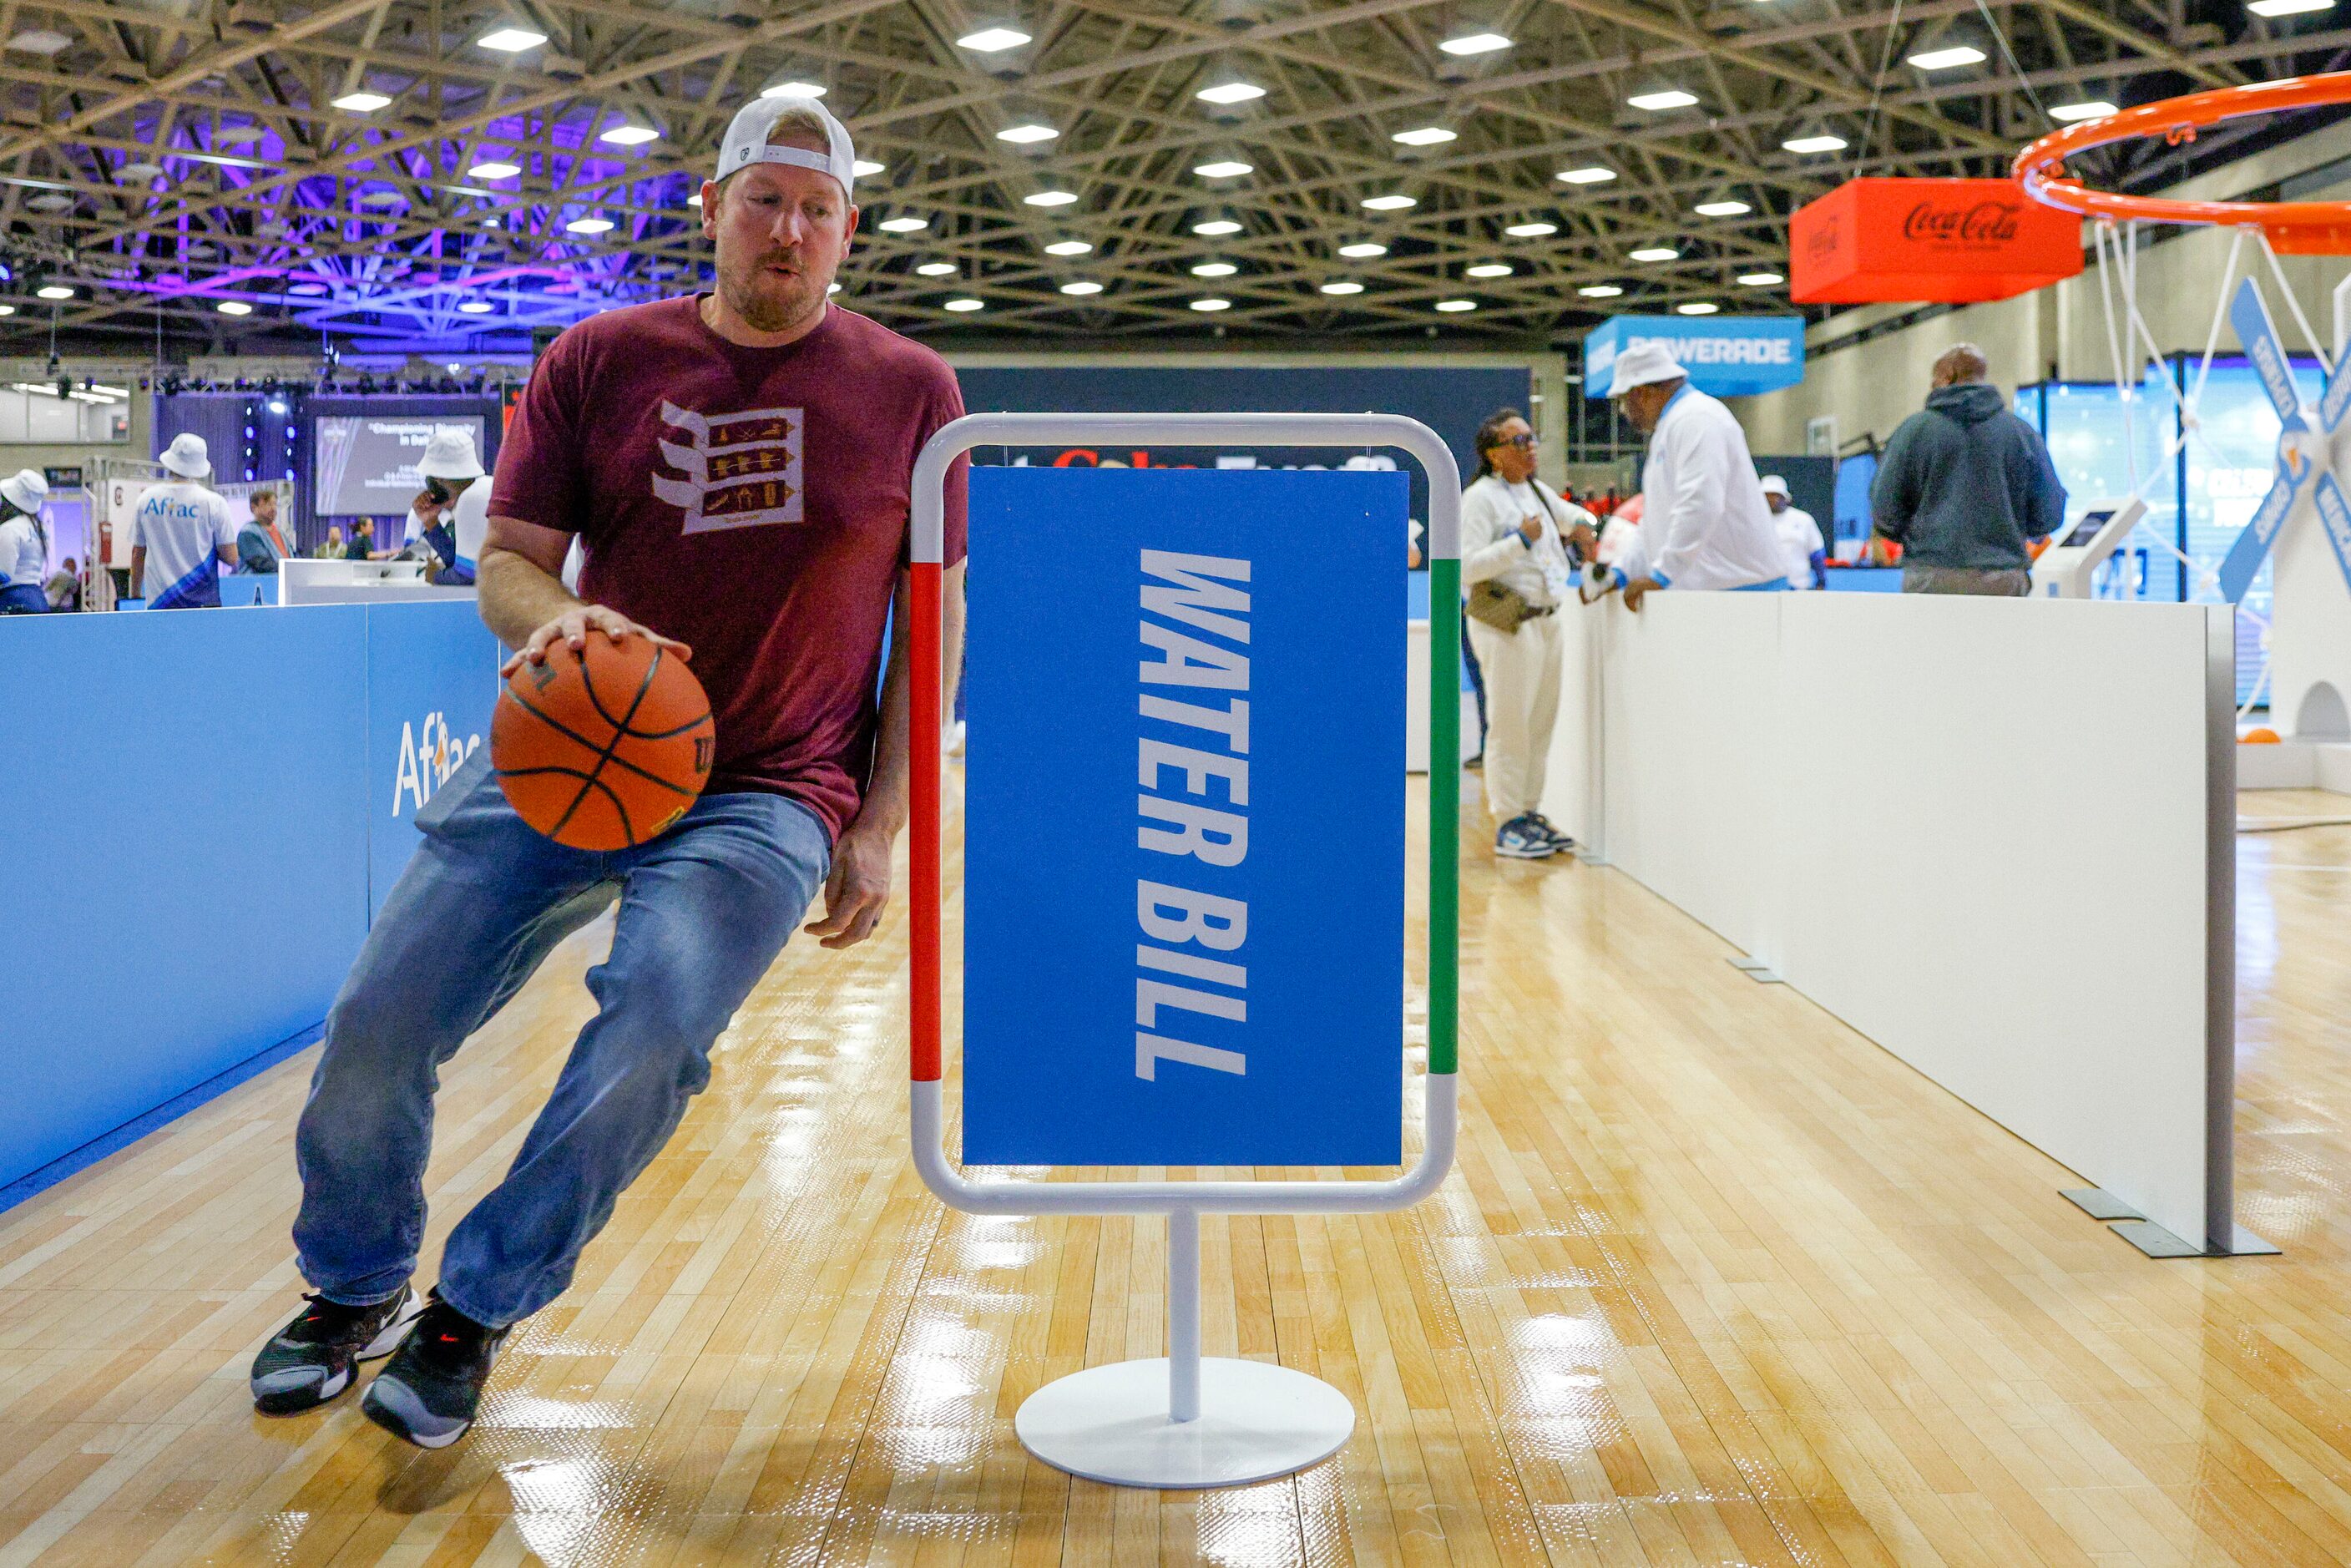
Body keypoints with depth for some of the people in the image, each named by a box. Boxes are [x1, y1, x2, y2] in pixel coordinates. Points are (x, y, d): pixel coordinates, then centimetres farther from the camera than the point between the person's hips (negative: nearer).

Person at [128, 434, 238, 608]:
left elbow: (138, 554, 14)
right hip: (202, 600, -3)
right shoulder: (213, 502, -4)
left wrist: (136, 594, 25)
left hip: (157, 601, 3)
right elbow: (231, 558, -5)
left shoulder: (147, 499, 7)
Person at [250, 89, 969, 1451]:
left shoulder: (911, 391, 0)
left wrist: (879, 828, -3)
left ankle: (476, 1312, -3)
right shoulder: (598, 360, 4)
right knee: (381, 1019, -4)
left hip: (768, 798, -2)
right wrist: (548, 616, -21)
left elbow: (935, 618, 3)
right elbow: (508, 558, 5)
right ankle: (355, 1288, 26)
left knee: (660, 1021, -27)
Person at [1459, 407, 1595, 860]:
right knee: (1510, 726, -6)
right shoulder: (1480, 498, -10)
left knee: (1541, 723, 10)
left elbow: (1572, 515, 38)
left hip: (1546, 621, 8)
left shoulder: (1539, 492, 15)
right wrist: (1519, 540, -22)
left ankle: (1530, 812, 19)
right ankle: (1508, 826, -2)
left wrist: (1584, 527, 15)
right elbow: (1466, 568, -20)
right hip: (1506, 624, -8)